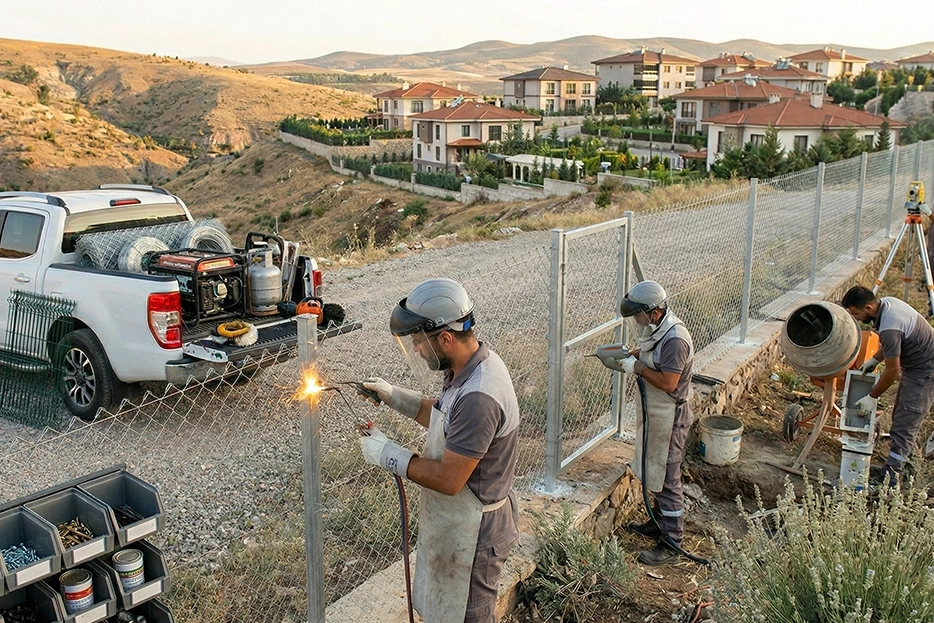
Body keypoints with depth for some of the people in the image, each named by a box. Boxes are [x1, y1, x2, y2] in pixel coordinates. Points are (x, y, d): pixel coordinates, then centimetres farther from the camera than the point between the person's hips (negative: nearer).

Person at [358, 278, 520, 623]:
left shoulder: (478, 397, -35)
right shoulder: (474, 364, -4)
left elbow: (447, 479, -29)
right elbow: (444, 418, 12)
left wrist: (387, 454, -18)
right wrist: (395, 397, 1)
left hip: (472, 533, -9)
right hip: (457, 522, 9)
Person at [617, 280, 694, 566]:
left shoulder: (675, 339, -26)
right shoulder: (658, 330, 4)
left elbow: (668, 382, -29)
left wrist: (637, 366, -21)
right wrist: (631, 354, 4)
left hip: (669, 419, -10)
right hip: (654, 414, 10)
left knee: (667, 479, -1)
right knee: (655, 473, 22)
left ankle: (671, 544, 10)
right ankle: (660, 523, 39)